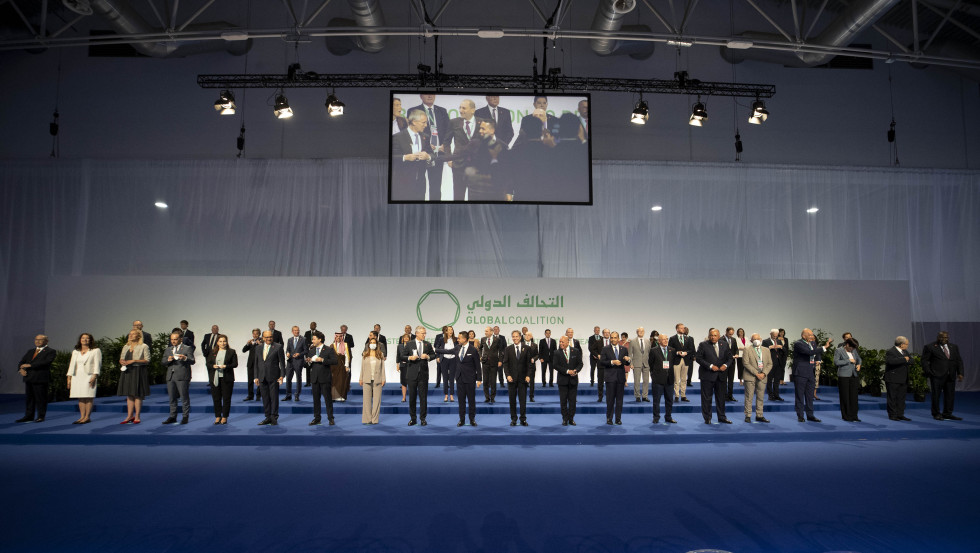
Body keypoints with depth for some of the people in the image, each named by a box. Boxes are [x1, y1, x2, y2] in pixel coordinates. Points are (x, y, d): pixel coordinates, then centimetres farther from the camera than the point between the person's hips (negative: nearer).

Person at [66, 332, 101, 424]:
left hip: (89, 376, -5)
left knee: (88, 397, -8)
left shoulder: (95, 351, 4)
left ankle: (87, 417, -5)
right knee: (80, 398, 2)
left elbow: (97, 364, -3)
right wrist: (69, 377, 11)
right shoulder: (75, 352, 20)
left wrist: (94, 376, -14)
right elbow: (72, 365, 19)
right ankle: (82, 417, 4)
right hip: (77, 377, 5)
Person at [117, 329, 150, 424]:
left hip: (138, 372, -6)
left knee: (138, 394, -4)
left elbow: (147, 360, -8)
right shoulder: (126, 347, 18)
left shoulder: (144, 347, -1)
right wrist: (122, 361, -4)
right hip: (127, 371, 6)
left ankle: (137, 417, 1)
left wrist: (134, 361, -18)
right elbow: (121, 358, 19)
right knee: (129, 395, 7)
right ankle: (130, 416, 11)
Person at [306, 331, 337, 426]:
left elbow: (334, 361, -12)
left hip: (325, 378, -5)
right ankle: (317, 418, 17)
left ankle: (330, 418, 8)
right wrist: (308, 362, -8)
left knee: (328, 398, 0)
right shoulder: (311, 350, 12)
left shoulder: (329, 350, -3)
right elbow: (308, 363, 16)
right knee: (316, 399, 9)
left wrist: (322, 360, -20)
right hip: (314, 378, 5)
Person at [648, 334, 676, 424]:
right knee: (656, 400, 3)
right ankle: (656, 417, 12)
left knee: (669, 399, 10)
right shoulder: (653, 350, -4)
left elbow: (673, 362, 15)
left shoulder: (672, 350, 7)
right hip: (658, 379, -4)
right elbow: (650, 363, 3)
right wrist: (654, 373, 3)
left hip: (669, 379, 4)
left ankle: (668, 417, 21)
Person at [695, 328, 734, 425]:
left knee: (721, 397, 10)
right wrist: (710, 366, -18)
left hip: (721, 374, 3)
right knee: (706, 397, 2)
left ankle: (722, 417, 22)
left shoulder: (725, 344, 7)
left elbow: (729, 357, 10)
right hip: (707, 375, -3)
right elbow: (698, 358, -10)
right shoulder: (703, 345, -5)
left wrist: (726, 365, -9)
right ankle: (707, 418, 11)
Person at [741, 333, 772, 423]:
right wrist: (756, 373, -14)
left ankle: (759, 416, 15)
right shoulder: (747, 350, -1)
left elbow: (770, 364, 10)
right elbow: (746, 363, -8)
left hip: (762, 377, 4)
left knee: (760, 398, 7)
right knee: (749, 397, -2)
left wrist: (764, 373, -7)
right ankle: (748, 416, 3)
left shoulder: (766, 350, 13)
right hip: (750, 377, -4)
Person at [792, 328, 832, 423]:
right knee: (800, 395, 1)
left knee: (810, 395, 10)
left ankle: (810, 415, 17)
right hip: (800, 373, -7)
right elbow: (810, 352, -27)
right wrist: (824, 347, -26)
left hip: (810, 373, 7)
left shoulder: (813, 343, 10)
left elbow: (817, 352, 28)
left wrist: (816, 360, 10)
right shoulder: (798, 344, -15)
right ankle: (800, 416, 8)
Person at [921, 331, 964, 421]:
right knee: (936, 395, 0)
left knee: (950, 395, 7)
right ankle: (936, 414, 9)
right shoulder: (929, 347, -2)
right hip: (937, 376, -5)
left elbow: (959, 360, 13)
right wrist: (928, 372, -11)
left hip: (951, 376, 5)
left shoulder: (954, 347, 14)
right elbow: (924, 360, -2)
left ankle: (947, 414, 17)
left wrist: (960, 373, 2)